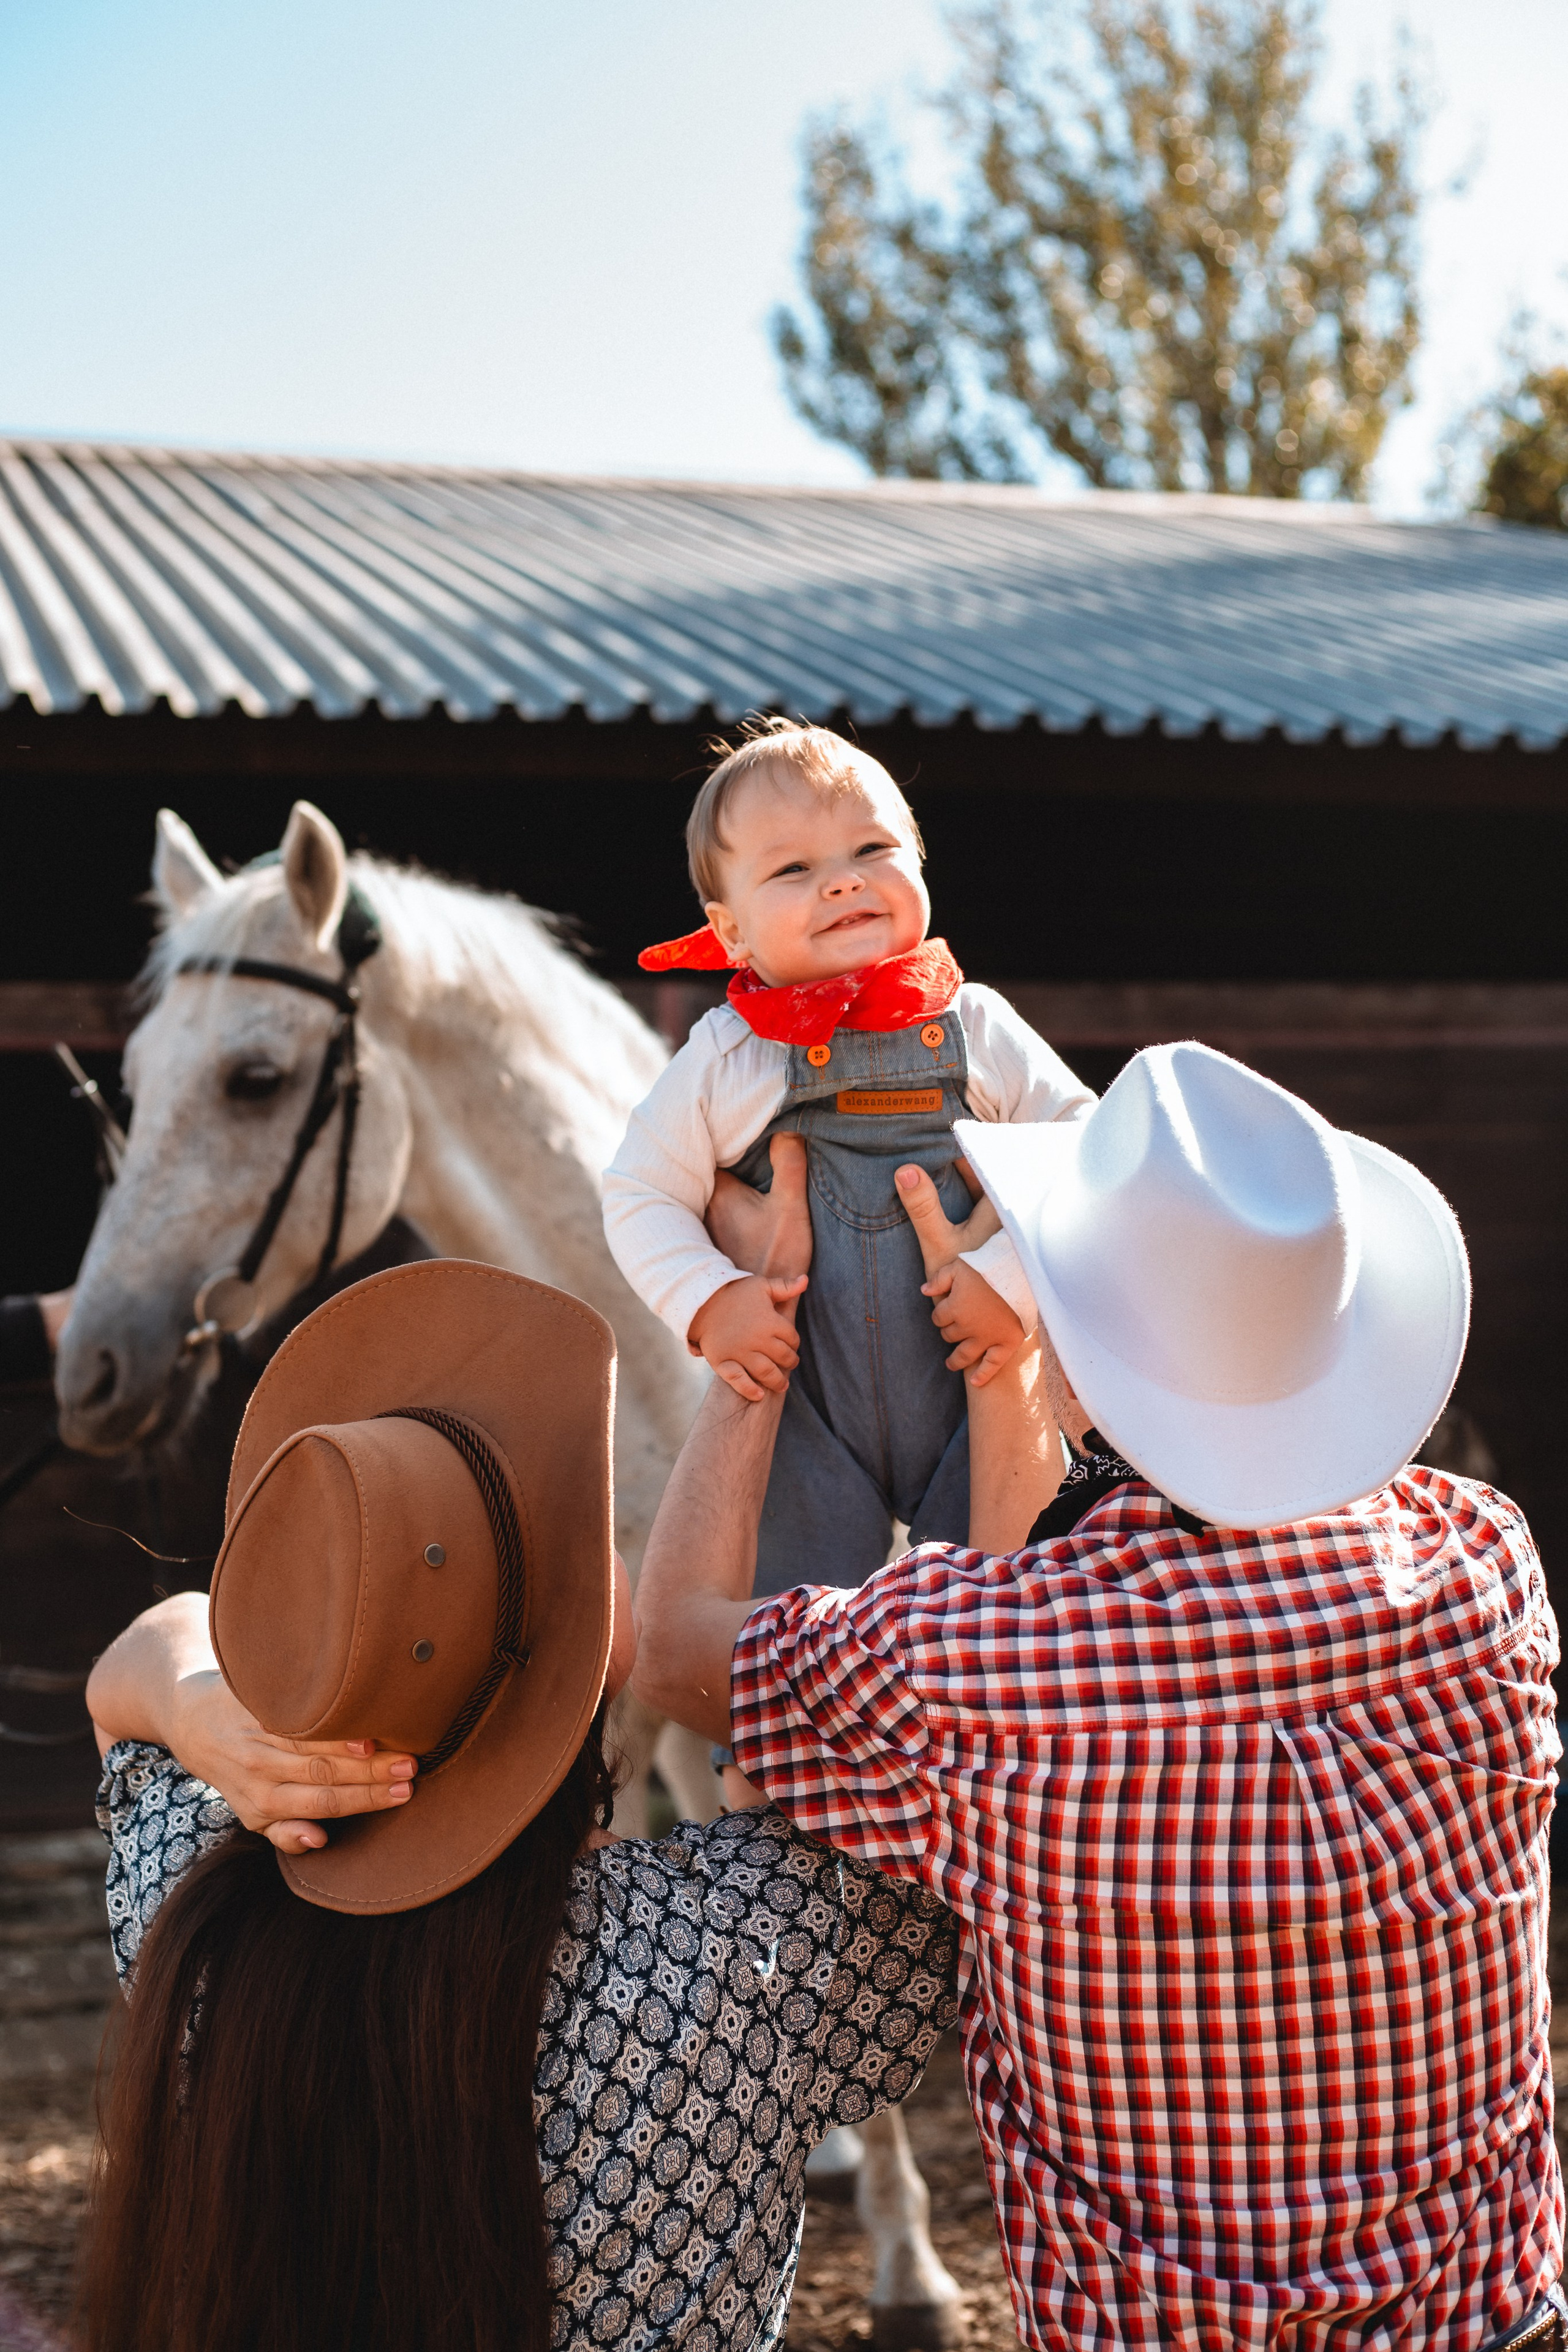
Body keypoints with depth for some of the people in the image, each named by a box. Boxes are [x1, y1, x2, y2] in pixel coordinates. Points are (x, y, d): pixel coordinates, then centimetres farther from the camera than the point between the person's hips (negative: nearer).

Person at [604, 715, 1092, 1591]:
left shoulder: (977, 1030, -5)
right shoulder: (723, 1060, -6)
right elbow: (642, 1192, 0)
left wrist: (1015, 1282, -14)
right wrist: (708, 1302, -14)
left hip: (975, 1415, 1)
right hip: (807, 1417, 0)